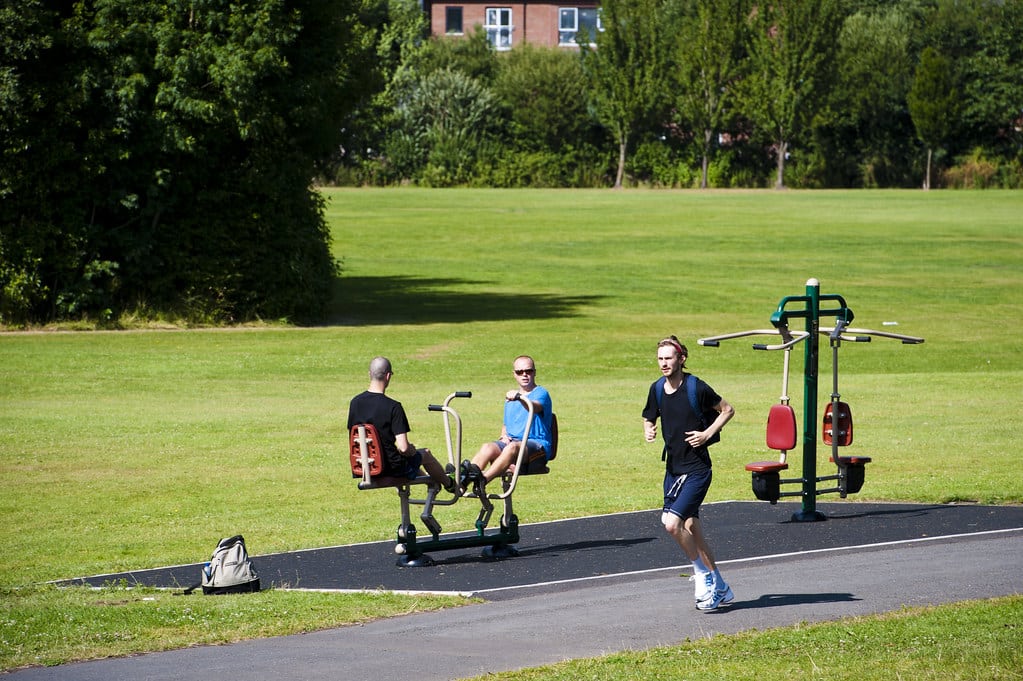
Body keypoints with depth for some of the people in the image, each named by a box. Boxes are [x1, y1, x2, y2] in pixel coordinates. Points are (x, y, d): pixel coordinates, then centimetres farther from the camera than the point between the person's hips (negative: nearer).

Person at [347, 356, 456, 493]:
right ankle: (450, 484, 49)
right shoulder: (393, 407, -23)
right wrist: (412, 450, -1)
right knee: (425, 454, 24)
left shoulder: (355, 402, -6)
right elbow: (403, 448, -26)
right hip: (391, 467, -6)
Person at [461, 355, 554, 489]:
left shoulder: (541, 393, 3)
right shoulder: (511, 398, 26)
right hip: (511, 441, 6)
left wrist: (519, 398, -44)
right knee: (488, 447, -27)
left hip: (536, 444, -6)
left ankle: (483, 479, -55)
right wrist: (503, 435, 9)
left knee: (513, 447, -39)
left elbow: (536, 407, -22)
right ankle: (461, 479, -48)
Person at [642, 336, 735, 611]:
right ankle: (719, 588, 25)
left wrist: (708, 433, -12)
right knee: (691, 528, 11)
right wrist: (648, 431, -2)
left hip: (696, 469, -7)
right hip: (673, 468, 7)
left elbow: (727, 410, 0)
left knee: (673, 523, -19)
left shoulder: (697, 388, -13)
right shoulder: (657, 389, 4)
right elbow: (649, 418, 20)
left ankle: (702, 575, 2)